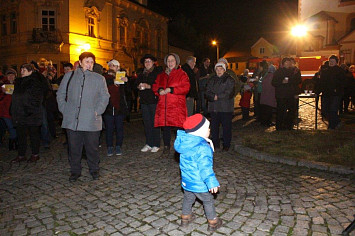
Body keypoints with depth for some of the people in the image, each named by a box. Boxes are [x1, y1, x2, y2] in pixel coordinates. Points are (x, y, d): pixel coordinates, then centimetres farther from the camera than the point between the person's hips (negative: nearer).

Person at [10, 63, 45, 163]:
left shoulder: (36, 83, -8)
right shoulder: (18, 82, 15)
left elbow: (37, 99, -14)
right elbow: (15, 97, 21)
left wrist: (31, 110, -20)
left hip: (32, 115, -7)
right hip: (20, 114, 7)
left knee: (34, 134, 3)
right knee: (20, 135, 11)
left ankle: (35, 154, 14)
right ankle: (21, 155, 20)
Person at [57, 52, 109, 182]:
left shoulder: (99, 78, 7)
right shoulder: (69, 76, 10)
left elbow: (105, 96, 8)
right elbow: (60, 94, 15)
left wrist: (98, 111, -3)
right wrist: (64, 109, 4)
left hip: (91, 120, -1)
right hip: (72, 119, 1)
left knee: (92, 147, 5)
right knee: (74, 147, 7)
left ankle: (94, 169, 24)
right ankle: (75, 171, 24)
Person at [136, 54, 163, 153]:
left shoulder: (158, 71, -1)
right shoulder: (142, 74, 18)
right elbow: (136, 83, 22)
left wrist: (149, 86, -17)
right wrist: (139, 86, 1)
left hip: (154, 100, -5)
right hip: (144, 101, 6)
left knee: (155, 123, -4)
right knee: (147, 123, 7)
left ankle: (156, 145, 6)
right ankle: (148, 144, 16)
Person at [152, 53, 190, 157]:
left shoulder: (182, 74, 4)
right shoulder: (161, 75, 20)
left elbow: (186, 88, -8)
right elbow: (155, 86, 19)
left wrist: (170, 90, -13)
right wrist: (159, 90, -5)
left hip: (177, 106, -4)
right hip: (163, 106, 4)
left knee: (179, 127, -7)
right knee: (165, 127, 7)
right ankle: (166, 149, 19)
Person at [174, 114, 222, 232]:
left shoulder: (184, 142, -6)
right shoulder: (203, 148, -29)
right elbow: (205, 167, -33)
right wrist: (212, 182, -32)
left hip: (186, 181, 7)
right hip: (200, 184, -7)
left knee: (188, 199, 27)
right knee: (208, 201, 15)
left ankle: (185, 218, 43)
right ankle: (213, 223, 30)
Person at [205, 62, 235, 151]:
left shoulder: (230, 80, 1)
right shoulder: (212, 80, 14)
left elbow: (229, 93, -10)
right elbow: (208, 93, 5)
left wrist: (217, 96, -10)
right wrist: (213, 97, -14)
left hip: (226, 108, -4)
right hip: (214, 107, 4)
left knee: (226, 127, 1)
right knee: (214, 126, 8)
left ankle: (226, 145, 13)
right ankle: (215, 144, 20)